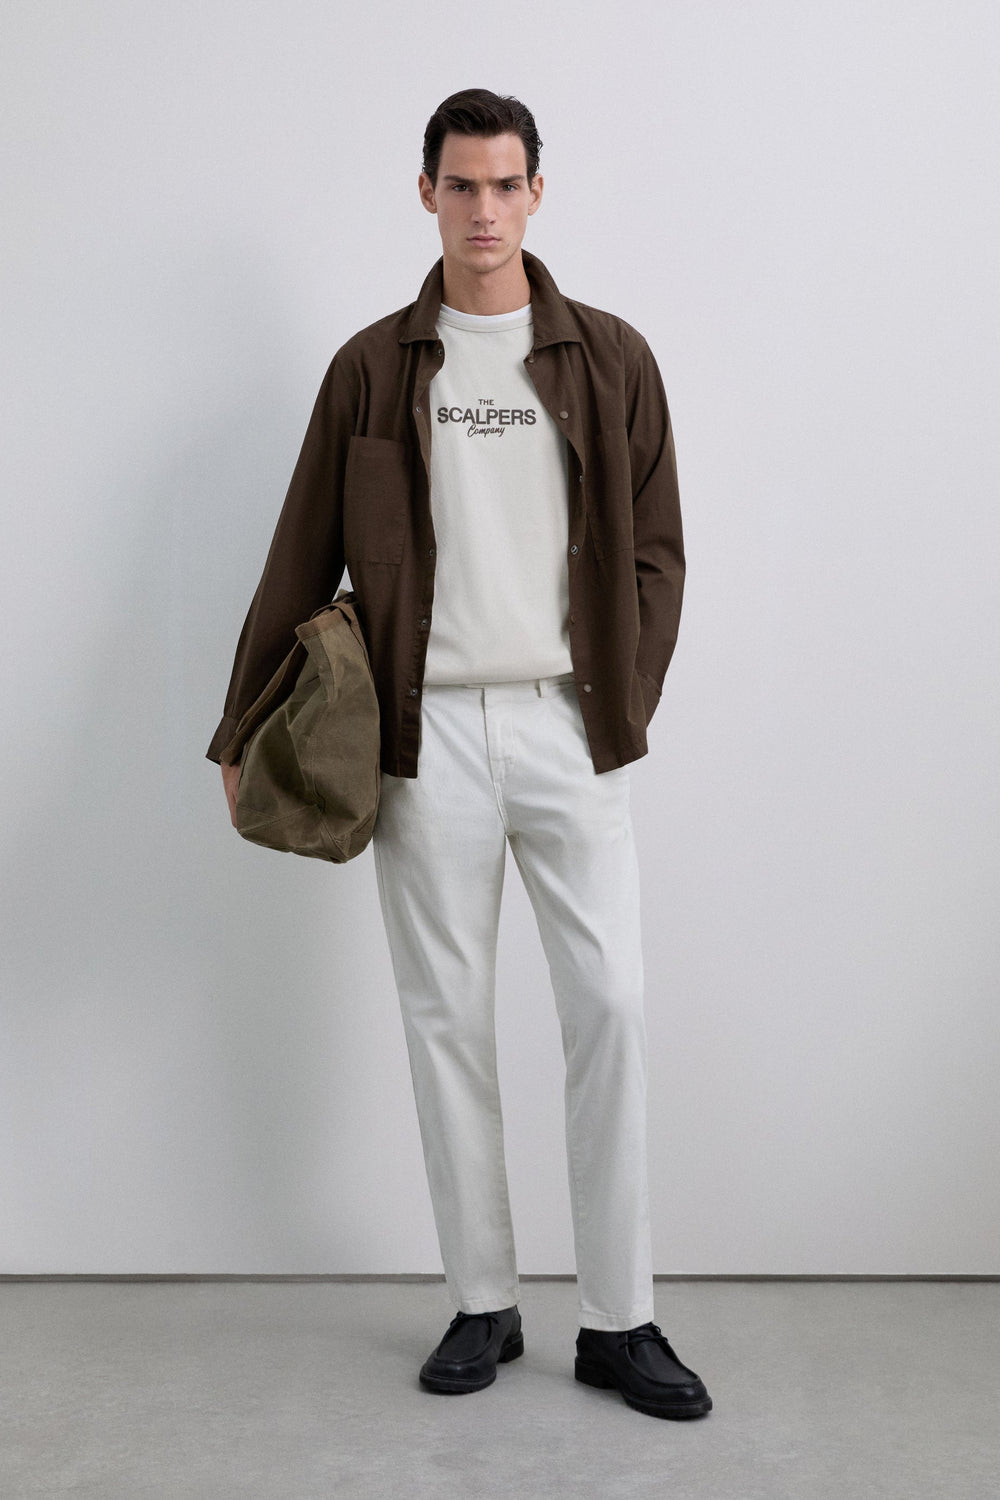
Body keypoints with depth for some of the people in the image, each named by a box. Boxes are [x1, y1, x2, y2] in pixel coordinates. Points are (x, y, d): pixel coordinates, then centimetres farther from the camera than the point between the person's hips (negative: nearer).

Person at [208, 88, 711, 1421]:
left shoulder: (610, 358, 6)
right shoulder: (371, 368, 7)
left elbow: (656, 550, 7)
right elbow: (303, 560, 8)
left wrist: (626, 706, -3)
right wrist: (242, 732, 7)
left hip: (568, 726, 0)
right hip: (427, 733, 1)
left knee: (610, 1006, -3)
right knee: (446, 1017, 6)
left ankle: (618, 1321, 10)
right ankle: (484, 1304, 20)